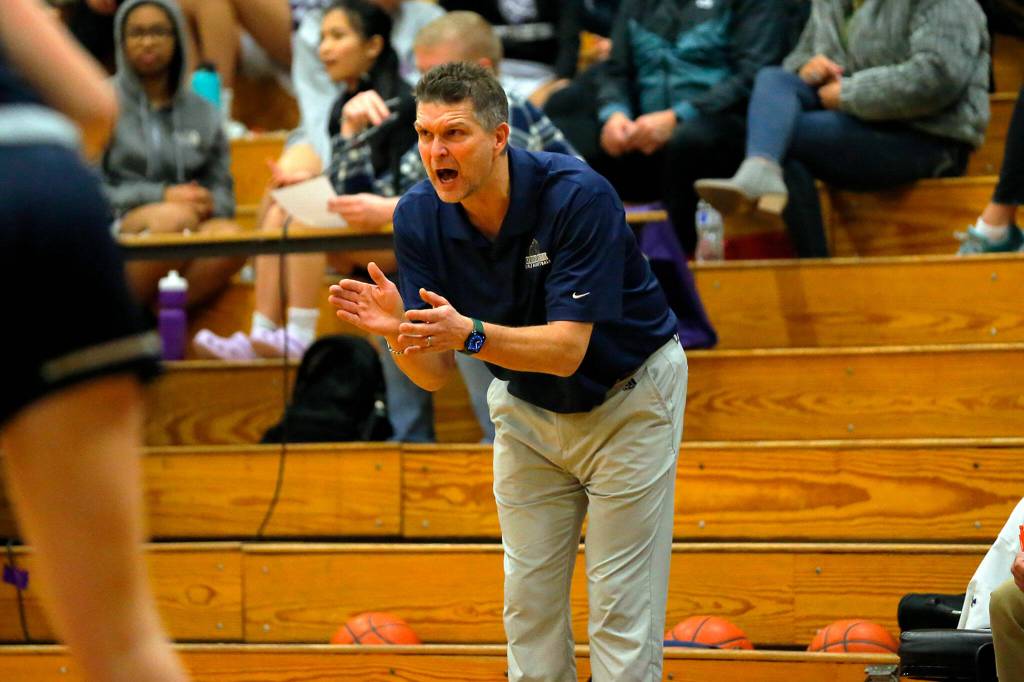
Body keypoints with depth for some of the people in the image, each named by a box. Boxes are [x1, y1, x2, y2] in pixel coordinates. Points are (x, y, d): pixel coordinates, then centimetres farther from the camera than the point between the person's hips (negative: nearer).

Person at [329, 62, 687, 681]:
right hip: (526, 409, 5)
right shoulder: (419, 217, -16)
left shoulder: (580, 197, -31)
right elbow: (437, 375, -15)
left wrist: (468, 334, -49)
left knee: (621, 606, -6)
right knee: (530, 599, 4)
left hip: (627, 397, -5)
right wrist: (400, 330, -37)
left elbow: (567, 348, -35)